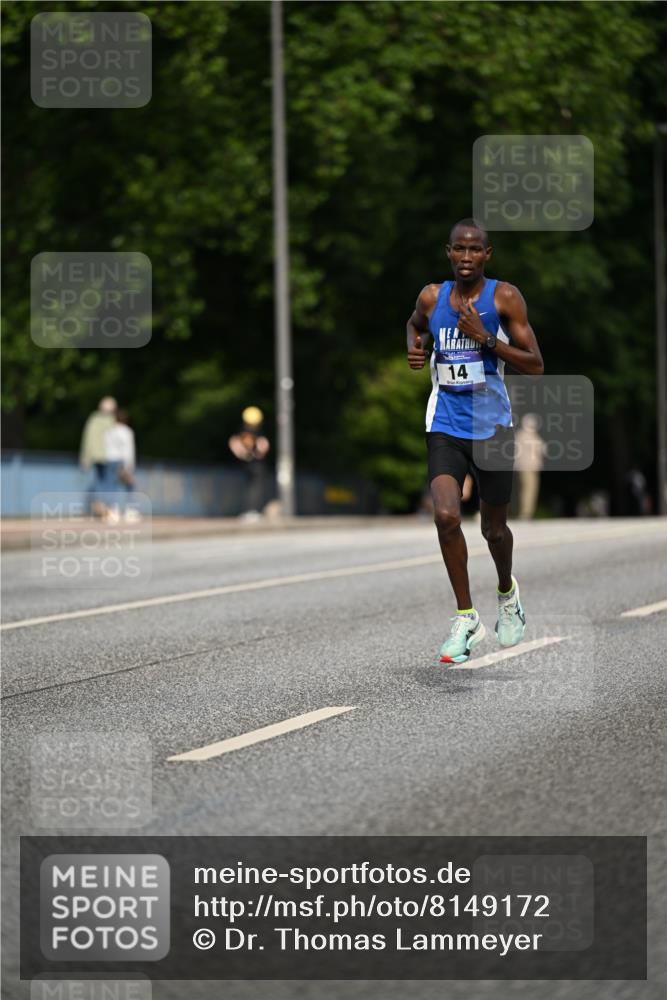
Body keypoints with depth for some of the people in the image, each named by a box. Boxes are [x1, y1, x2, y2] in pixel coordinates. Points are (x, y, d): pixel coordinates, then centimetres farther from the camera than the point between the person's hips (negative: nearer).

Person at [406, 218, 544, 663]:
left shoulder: (505, 297, -8)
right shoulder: (431, 297, 1)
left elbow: (536, 365, -11)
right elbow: (414, 324, 26)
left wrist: (485, 338, -20)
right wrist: (413, 347, 4)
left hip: (492, 426, -1)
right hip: (445, 426, 1)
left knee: (494, 527, 12)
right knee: (446, 516, -19)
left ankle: (507, 591, 46)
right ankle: (466, 617, -5)